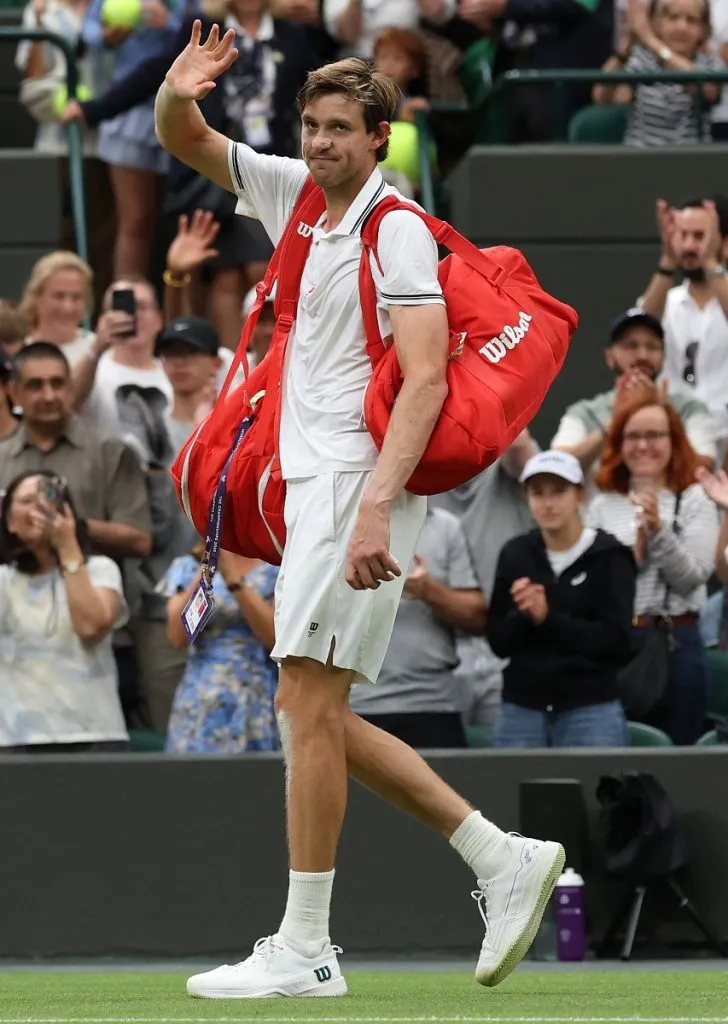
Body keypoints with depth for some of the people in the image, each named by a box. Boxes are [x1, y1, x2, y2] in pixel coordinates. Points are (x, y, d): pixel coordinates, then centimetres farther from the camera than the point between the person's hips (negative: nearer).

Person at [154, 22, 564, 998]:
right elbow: (186, 141, 21)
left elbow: (426, 380, -18)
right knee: (315, 715, 8)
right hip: (311, 482, 9)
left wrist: (376, 505, -27)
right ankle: (504, 861, 12)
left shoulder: (397, 231, -10)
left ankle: (303, 950, -10)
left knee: (309, 703, -12)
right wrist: (176, 92, -4)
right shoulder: (294, 194, 13)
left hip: (357, 482, -9)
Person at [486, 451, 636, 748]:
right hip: (521, 708, 3)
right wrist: (523, 615, -14)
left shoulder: (609, 557, -3)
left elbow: (615, 642, -10)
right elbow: (498, 641, 7)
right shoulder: (515, 555, 7)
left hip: (591, 709, -3)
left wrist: (548, 617, -18)